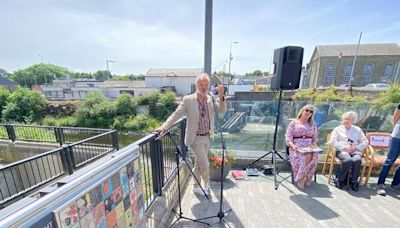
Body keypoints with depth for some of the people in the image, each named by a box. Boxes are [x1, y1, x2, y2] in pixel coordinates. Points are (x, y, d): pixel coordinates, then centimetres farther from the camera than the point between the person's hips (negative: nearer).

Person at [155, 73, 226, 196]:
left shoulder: (211, 99, 1)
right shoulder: (188, 99, -12)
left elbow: (222, 110, -8)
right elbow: (176, 114, -12)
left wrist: (221, 95, -23)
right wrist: (164, 127, -21)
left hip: (207, 137, 5)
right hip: (196, 138, -5)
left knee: (199, 164, 19)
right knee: (205, 164, 0)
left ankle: (196, 187, 41)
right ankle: (206, 183, 33)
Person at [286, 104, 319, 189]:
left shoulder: (313, 124, 18)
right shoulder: (293, 123, 5)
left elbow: (315, 138, 16)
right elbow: (288, 138, -2)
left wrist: (314, 145, -6)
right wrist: (293, 146, -20)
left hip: (309, 147, 3)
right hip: (296, 147, -3)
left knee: (312, 156, -32)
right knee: (304, 156, -34)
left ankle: (301, 178, -15)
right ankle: (306, 177, -12)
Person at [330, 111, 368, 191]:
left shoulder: (358, 130, 21)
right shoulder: (338, 129, 12)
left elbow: (365, 142, 13)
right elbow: (333, 141, 0)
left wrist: (356, 147, -5)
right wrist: (344, 147, -12)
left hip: (355, 151, 3)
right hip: (342, 151, -2)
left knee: (357, 160, -32)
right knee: (349, 160, -34)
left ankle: (354, 181, -14)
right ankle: (340, 179, -15)